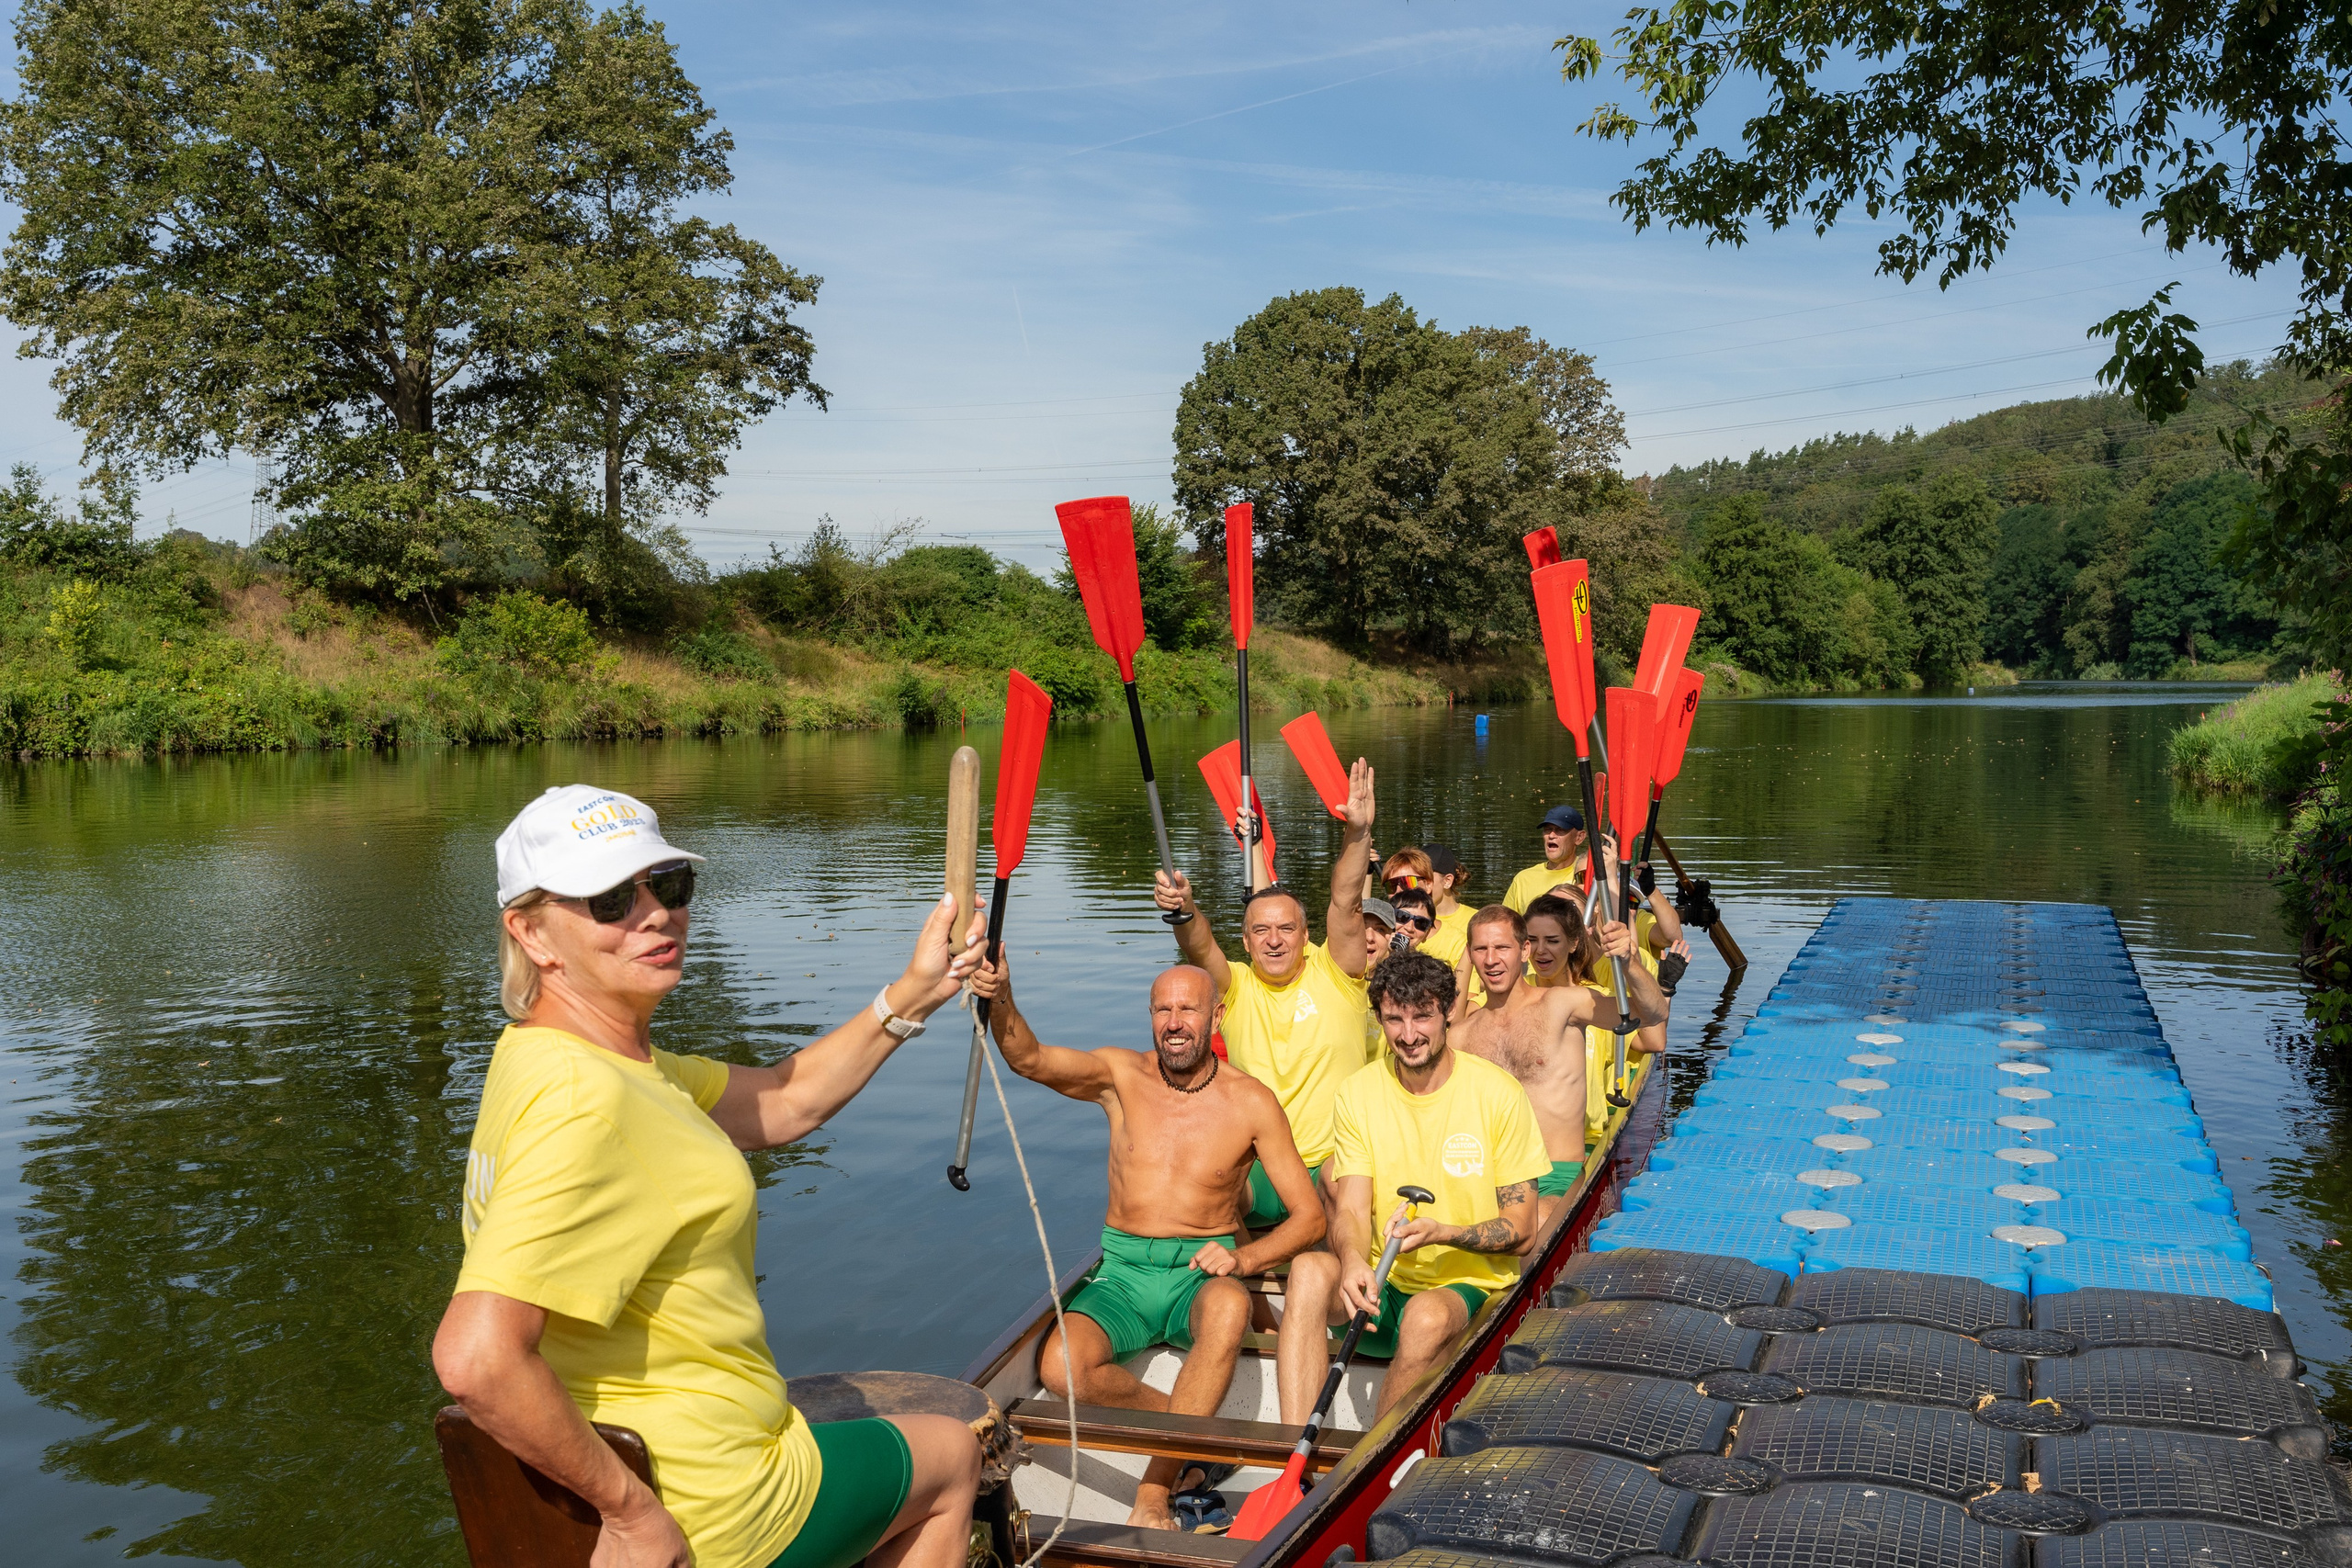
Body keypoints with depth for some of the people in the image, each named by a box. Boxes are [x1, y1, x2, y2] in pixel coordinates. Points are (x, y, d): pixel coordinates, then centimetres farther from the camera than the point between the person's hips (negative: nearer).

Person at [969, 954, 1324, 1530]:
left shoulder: (1250, 1102, -2)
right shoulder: (1122, 1075, 1)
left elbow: (1309, 1215, -1)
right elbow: (1029, 1058, -17)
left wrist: (1242, 1259, -19)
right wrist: (1001, 1000, -39)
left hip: (1202, 1274, -1)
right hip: (1122, 1272, 2)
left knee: (1230, 1308, -38)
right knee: (1060, 1368, -29)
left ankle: (1153, 1496, -28)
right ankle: (1190, 1425, -4)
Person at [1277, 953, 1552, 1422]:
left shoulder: (1497, 1093, -7)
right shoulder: (1358, 1094, 2)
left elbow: (1520, 1228, -4)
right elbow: (1351, 1209, -5)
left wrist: (1442, 1233, -24)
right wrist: (1353, 1260, -29)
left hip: (1470, 1288, -2)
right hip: (1380, 1285, 3)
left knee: (1428, 1314, -36)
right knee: (1309, 1269, -28)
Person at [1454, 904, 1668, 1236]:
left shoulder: (1562, 1003, 1)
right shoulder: (1463, 1033, 12)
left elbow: (1654, 1014, -12)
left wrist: (1628, 963, -30)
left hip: (1556, 1176, -3)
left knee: (1534, 1224, -35)